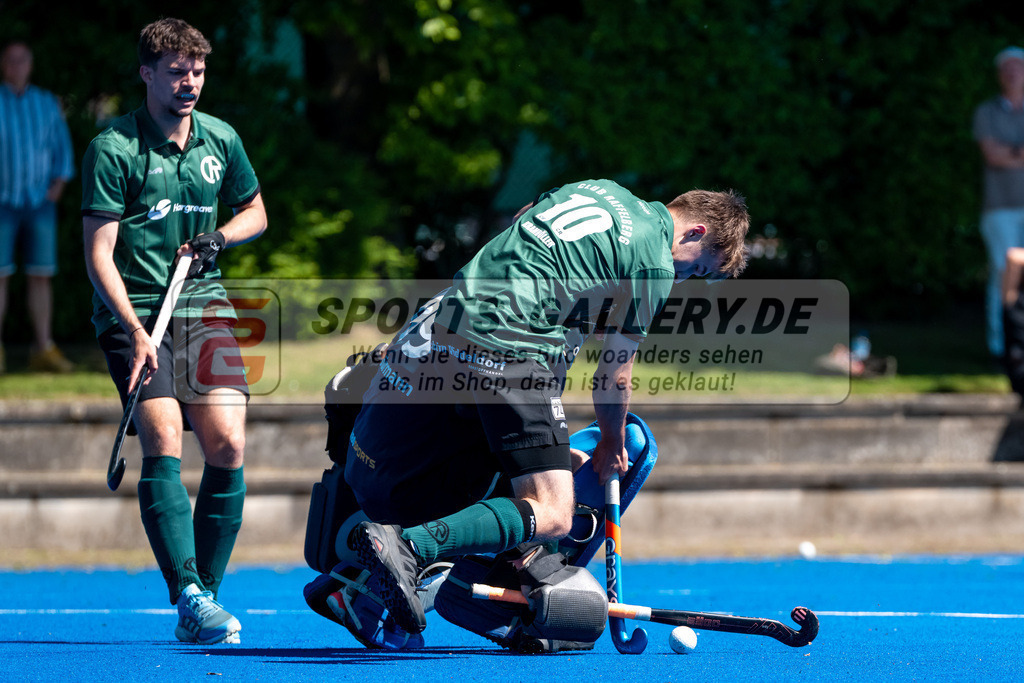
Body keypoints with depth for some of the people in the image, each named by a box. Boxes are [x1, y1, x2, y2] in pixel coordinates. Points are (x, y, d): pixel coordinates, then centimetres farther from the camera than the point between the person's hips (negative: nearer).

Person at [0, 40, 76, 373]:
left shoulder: (47, 104, 8)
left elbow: (62, 147, 12)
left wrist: (58, 185, -1)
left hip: (40, 203, 3)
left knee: (41, 276, 1)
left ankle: (43, 351, 4)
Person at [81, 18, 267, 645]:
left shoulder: (221, 140, 9)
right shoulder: (113, 150, -6)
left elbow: (255, 211, 25)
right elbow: (99, 253, -10)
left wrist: (219, 237, 1)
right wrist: (135, 332, -22)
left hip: (203, 305, 4)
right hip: (134, 311, -4)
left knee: (226, 444, -9)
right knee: (164, 440, -20)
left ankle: (202, 604, 1)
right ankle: (189, 596, -25)